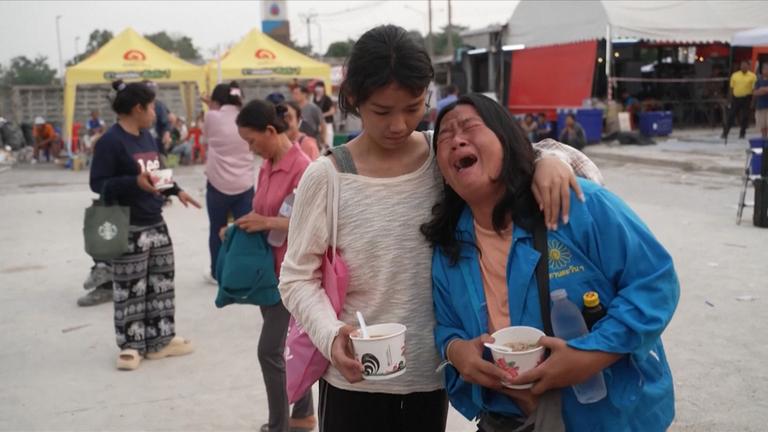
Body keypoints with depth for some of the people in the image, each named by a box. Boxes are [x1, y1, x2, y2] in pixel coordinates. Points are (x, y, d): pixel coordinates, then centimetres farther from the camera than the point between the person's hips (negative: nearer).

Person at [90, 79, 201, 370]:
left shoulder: (147, 136, 10)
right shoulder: (111, 141, -15)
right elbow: (98, 183, -17)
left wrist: (176, 191, 8)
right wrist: (135, 182, -28)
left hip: (156, 223, 8)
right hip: (129, 229, -8)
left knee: (161, 283, 13)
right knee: (130, 289, 1)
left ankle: (160, 340, 25)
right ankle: (130, 346, 14)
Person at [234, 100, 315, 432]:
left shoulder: (301, 167, -18)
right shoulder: (266, 166, 8)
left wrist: (266, 223, -23)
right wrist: (247, 224, 0)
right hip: (266, 267, 9)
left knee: (269, 350, -5)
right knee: (286, 345, 17)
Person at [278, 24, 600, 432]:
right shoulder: (326, 177, -11)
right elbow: (297, 278, -6)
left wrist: (549, 160, -19)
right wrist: (331, 334, -24)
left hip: (432, 373, 3)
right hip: (354, 380, -2)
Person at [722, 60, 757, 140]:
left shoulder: (752, 76, -3)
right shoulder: (735, 75, 4)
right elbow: (731, 88, 8)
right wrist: (730, 100, 6)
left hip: (746, 99, -1)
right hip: (736, 98, 1)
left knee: (744, 117, 3)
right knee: (730, 116, 3)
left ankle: (742, 134, 15)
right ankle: (725, 134, 9)